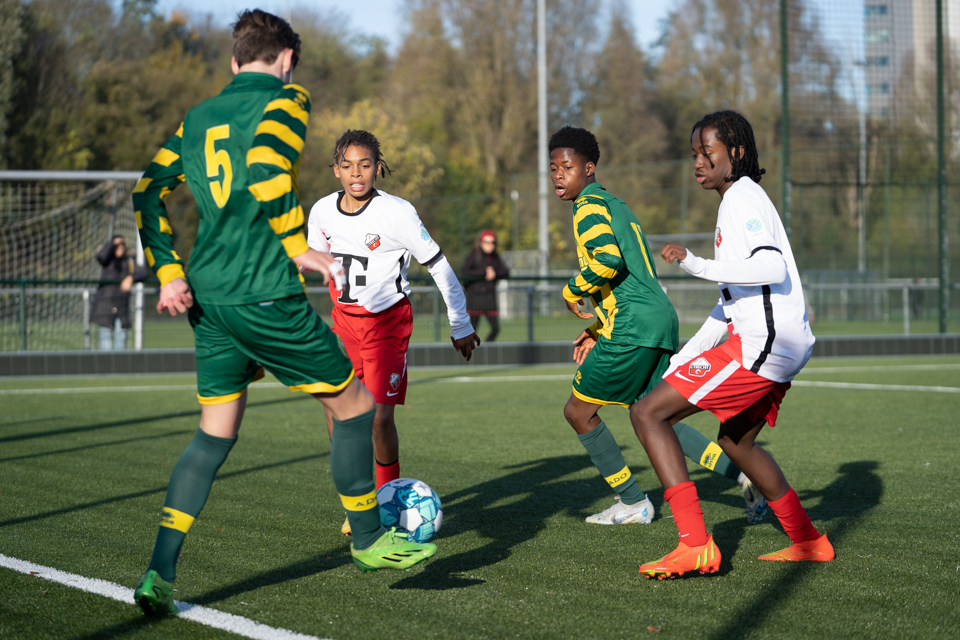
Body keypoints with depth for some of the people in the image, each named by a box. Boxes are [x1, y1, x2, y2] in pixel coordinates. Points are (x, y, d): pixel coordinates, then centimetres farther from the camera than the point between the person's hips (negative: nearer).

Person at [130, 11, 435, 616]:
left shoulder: (198, 118, 16)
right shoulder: (285, 100, -4)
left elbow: (148, 192, 12)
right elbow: (266, 169, -23)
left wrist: (169, 273, 11)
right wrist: (298, 247, -17)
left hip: (207, 297, 7)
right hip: (265, 296, -7)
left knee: (213, 436, 13)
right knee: (355, 407, 10)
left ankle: (161, 573, 2)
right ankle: (368, 540, 22)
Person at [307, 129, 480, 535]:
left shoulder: (396, 213, -17)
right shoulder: (322, 212, -4)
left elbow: (438, 267, -9)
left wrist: (460, 325, -4)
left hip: (388, 323, -4)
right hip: (344, 321, 4)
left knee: (379, 416, -12)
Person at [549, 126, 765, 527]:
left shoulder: (589, 207, -7)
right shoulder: (616, 205, 24)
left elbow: (608, 261, -25)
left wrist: (571, 292, -8)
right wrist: (598, 329, 24)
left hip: (632, 329, -10)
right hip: (661, 318, 10)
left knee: (579, 411, 3)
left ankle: (632, 503, 9)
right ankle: (743, 473, 5)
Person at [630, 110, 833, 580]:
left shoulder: (742, 199, -8)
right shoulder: (742, 200, 24)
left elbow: (772, 267, -26)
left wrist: (698, 266, -27)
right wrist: (684, 360, 26)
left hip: (761, 346, -10)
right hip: (784, 347, 10)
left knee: (647, 413, -11)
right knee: (734, 440, 29)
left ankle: (695, 545, -19)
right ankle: (808, 543, 35)